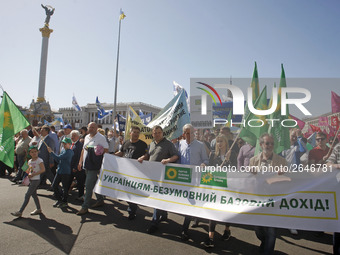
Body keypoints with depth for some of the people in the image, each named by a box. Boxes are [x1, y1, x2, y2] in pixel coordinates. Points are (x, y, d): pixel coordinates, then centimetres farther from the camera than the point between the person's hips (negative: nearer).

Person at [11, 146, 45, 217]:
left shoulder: (39, 160, -12)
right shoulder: (29, 161, 11)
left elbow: (43, 169, -20)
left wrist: (33, 174, -20)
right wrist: (29, 173, 2)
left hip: (36, 180, -8)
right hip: (31, 180, 8)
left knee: (27, 195, -6)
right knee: (33, 194, 14)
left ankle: (20, 212, -2)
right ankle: (38, 209, 26)